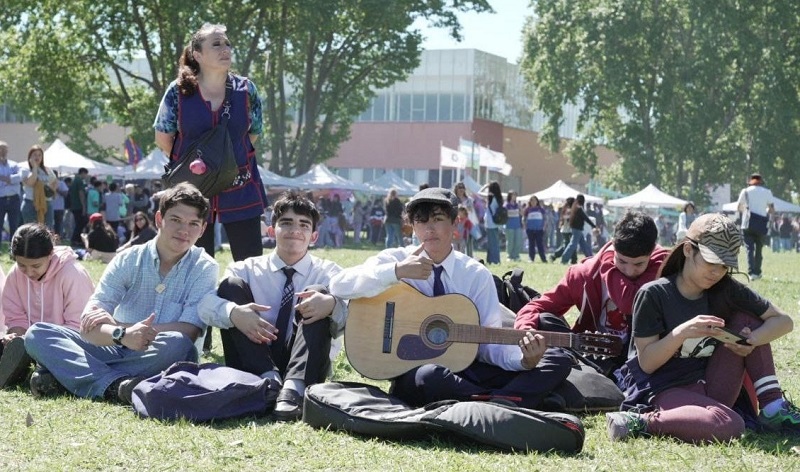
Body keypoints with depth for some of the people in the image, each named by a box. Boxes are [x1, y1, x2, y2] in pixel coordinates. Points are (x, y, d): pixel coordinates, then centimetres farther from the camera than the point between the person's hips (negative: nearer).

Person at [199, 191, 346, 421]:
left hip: (304, 369, -1)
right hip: (254, 369, 1)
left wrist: (332, 305, -36)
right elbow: (204, 304, -9)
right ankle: (269, 381, -30)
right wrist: (233, 313, -31)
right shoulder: (248, 270, 8)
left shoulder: (327, 273, 7)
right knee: (231, 285, -11)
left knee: (319, 293, -19)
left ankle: (293, 388, -41)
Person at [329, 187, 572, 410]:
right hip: (413, 371, -4)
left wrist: (523, 359, -22)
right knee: (429, 376, -42)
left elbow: (488, 342, -1)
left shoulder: (476, 275, 5)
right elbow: (339, 285, -15)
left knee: (558, 360, -13)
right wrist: (397, 272, -25)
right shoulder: (395, 259, 0)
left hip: (466, 369, 4)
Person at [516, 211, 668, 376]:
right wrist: (525, 330, -30)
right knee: (543, 321, -19)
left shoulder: (661, 267, -14)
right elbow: (539, 306, -6)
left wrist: (608, 264, -18)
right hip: (593, 353, 3)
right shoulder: (589, 273, -8)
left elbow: (633, 304, -33)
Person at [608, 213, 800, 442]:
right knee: (729, 426, -36)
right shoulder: (653, 295, -10)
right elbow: (646, 363, -12)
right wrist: (681, 333, -28)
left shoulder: (727, 290, 2)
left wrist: (751, 342, -17)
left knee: (747, 318, -3)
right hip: (664, 391, -6)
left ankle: (772, 408, -6)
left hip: (709, 387, 6)